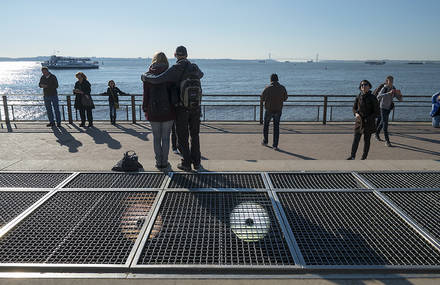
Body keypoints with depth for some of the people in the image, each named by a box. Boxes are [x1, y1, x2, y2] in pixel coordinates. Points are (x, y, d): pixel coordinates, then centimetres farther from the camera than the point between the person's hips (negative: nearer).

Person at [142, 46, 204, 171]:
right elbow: (200, 74, 31)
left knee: (182, 137, 7)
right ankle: (196, 162, 19)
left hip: (182, 108, -4)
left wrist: (145, 76, 0)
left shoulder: (175, 69, -12)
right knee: (195, 135, 15)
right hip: (196, 107, 4)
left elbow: (157, 80, -19)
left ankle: (186, 164, 12)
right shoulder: (194, 68, 6)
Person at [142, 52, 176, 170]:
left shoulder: (148, 75, 0)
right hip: (168, 111, -1)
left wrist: (145, 109, 10)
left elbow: (146, 94, 2)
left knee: (156, 137, 11)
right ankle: (164, 163, 12)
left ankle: (159, 163, 14)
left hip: (153, 111, 1)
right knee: (166, 137, 8)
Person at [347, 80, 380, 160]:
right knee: (356, 139, 3)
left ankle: (364, 157, 22)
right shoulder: (358, 97, 0)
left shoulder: (372, 98, -9)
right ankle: (352, 155, 16)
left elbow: (377, 112, -6)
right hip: (359, 122, 2)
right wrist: (356, 114, -10)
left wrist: (367, 119, -16)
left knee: (366, 140, 8)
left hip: (369, 123, -2)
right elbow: (354, 108, 12)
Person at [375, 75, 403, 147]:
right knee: (385, 123, -12)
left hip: (389, 108, 7)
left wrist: (399, 93, -21)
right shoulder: (384, 88, -17)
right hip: (383, 107, -7)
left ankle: (377, 134, 43)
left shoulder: (393, 89, 0)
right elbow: (379, 96, -37)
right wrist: (389, 93, -44)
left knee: (382, 122, 22)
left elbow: (400, 99, -1)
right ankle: (387, 141, -13)